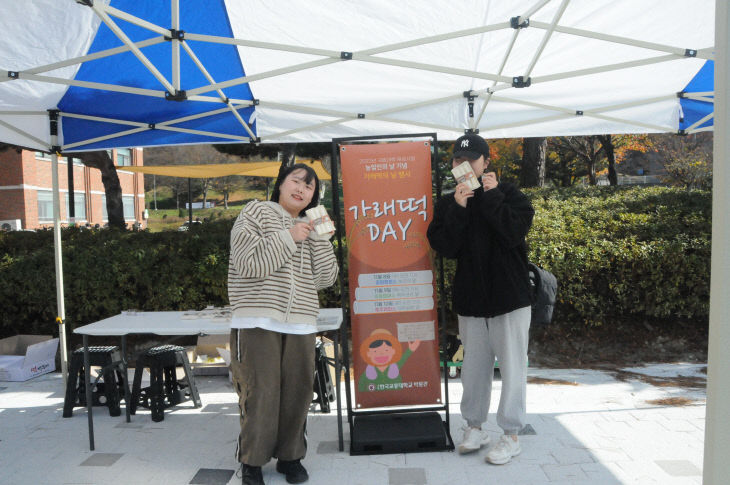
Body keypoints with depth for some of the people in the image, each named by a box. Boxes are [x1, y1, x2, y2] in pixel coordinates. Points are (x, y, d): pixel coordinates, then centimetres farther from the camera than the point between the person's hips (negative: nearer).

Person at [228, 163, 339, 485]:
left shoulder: (309, 228, 17)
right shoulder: (255, 213, 3)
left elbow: (325, 278, 8)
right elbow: (248, 264, -10)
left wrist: (321, 237, -2)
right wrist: (287, 238, -10)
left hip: (300, 325, 5)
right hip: (257, 323, -4)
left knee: (297, 392, 5)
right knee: (260, 393, -4)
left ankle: (290, 456, 24)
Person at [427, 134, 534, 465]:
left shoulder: (510, 195, -2)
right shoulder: (447, 203, 5)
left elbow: (514, 233, -18)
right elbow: (444, 247, -8)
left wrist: (492, 197, -17)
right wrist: (458, 208, -17)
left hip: (510, 299, -2)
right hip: (470, 301, 3)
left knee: (512, 367, 4)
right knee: (474, 367, 13)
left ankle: (511, 435, 18)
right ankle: (474, 426, 29)